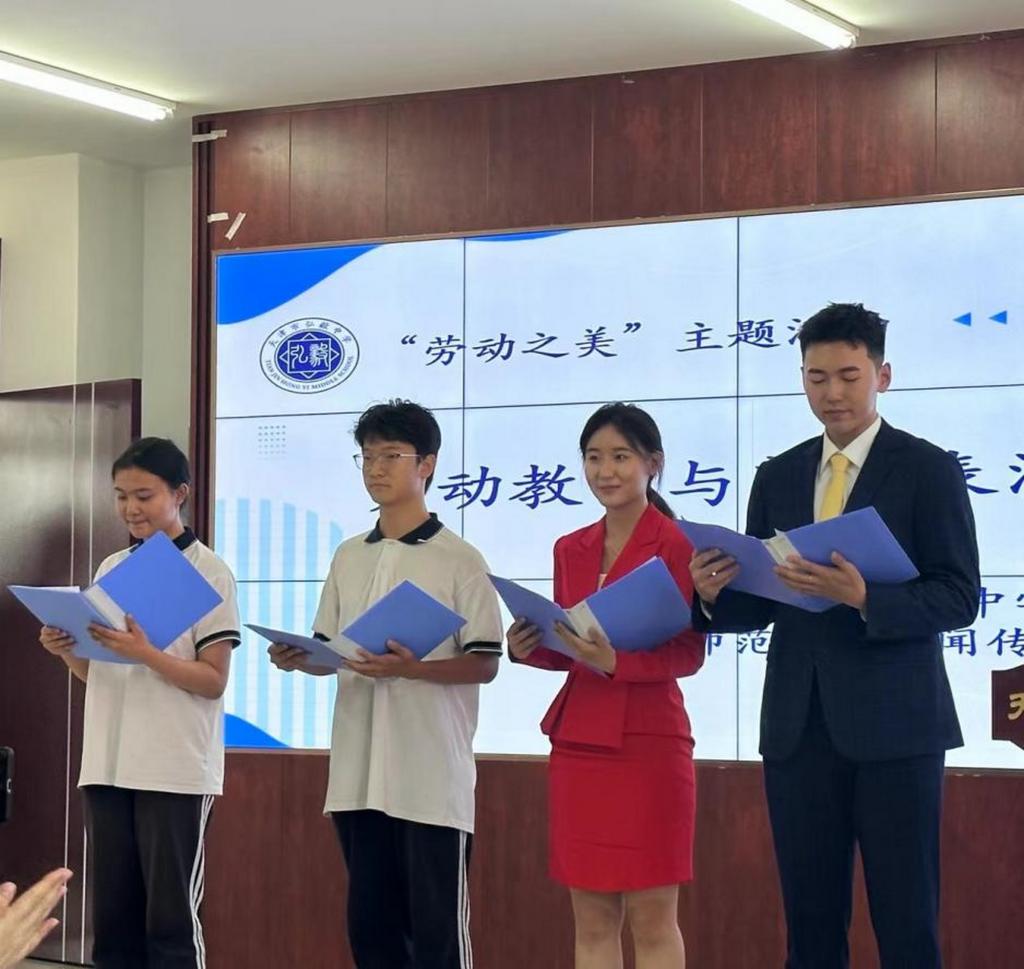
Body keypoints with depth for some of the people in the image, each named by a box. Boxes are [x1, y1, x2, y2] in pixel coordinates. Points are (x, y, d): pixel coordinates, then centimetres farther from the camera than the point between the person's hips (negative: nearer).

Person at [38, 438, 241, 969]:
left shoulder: (208, 572, -4)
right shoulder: (110, 568, 13)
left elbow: (213, 680, -8)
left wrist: (143, 653, -21)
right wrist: (67, 651, -4)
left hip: (176, 770, -6)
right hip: (107, 764, 6)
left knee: (170, 916, -3)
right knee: (112, 915, 8)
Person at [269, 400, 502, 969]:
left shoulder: (458, 559, -5)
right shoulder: (349, 558, 12)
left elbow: (484, 664, -7)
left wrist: (410, 667, -22)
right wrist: (297, 660, -6)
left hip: (434, 779, -6)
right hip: (359, 774, 6)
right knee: (370, 922, 11)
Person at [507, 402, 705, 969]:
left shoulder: (675, 544, -6)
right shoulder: (571, 550, 12)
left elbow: (689, 655, -10)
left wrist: (614, 661, -25)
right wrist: (527, 649, -4)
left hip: (648, 741, -6)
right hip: (577, 740, 6)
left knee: (652, 918, -2)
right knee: (592, 918, 7)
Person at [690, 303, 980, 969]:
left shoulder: (927, 470, -1)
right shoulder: (777, 478, 13)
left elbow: (959, 597, -8)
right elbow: (761, 604, 13)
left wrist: (865, 598, -24)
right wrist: (714, 594, -9)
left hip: (893, 728, -4)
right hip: (800, 728, 5)